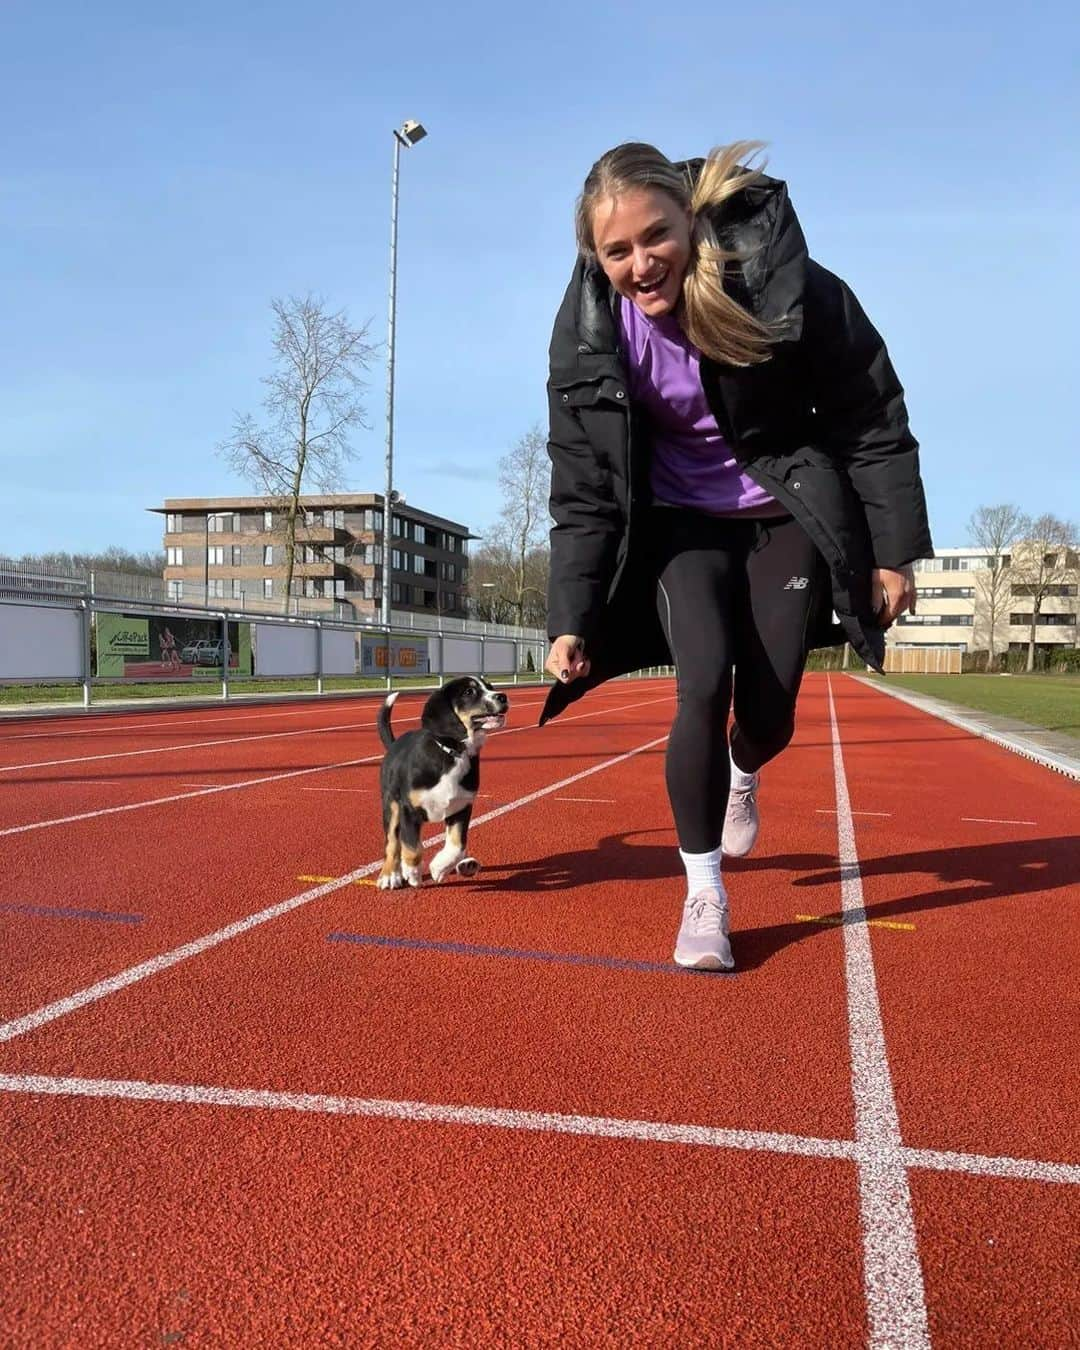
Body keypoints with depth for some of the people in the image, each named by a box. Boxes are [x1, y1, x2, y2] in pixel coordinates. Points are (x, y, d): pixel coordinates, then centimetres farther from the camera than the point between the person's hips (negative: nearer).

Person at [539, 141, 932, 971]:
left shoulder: (786, 284, -24)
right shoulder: (590, 339, -18)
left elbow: (873, 417, -13)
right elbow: (583, 495, -13)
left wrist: (894, 548, -12)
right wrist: (571, 621, -19)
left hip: (787, 515, 0)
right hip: (680, 523, 1)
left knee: (768, 709, 1)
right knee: (703, 689, -16)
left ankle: (743, 776, 41)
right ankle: (704, 895, 1)